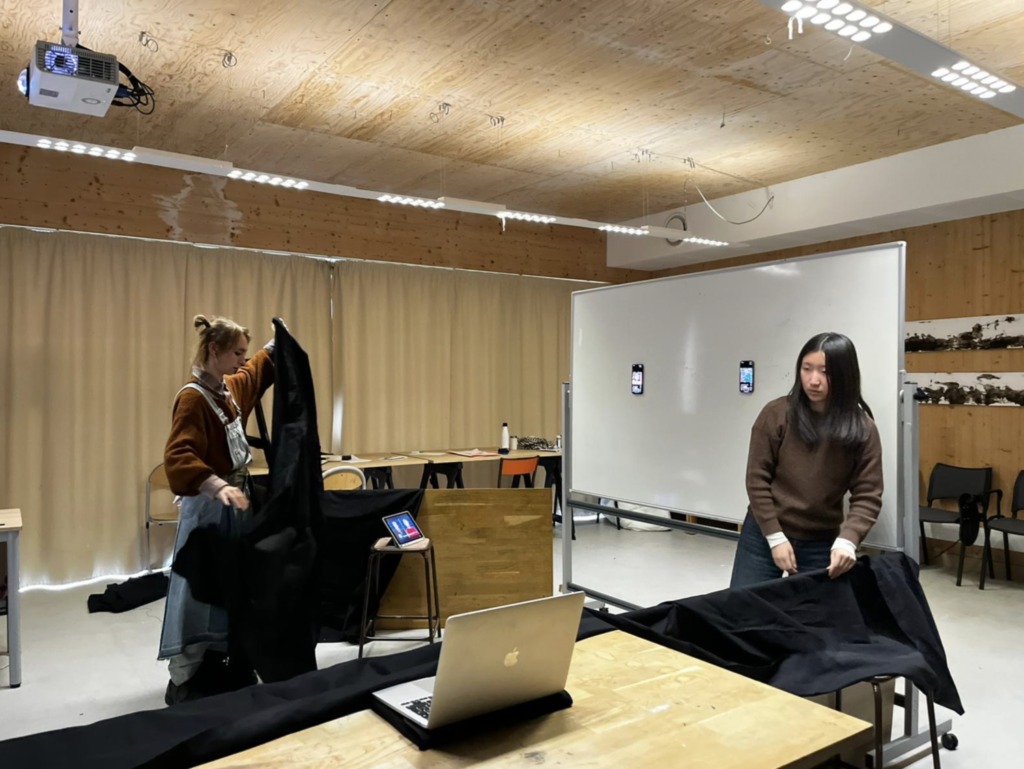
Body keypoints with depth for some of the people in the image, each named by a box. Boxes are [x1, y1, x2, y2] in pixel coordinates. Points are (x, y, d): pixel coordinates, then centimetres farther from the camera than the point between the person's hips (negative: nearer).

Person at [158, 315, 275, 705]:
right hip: (208, 507, -9)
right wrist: (218, 486, -45)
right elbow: (177, 458, -31)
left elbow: (257, 372, 29)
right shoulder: (193, 398, -20)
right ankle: (184, 682, 14)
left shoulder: (231, 388, 5)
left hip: (235, 501, 9)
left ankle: (231, 671, 31)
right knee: (201, 593, 0)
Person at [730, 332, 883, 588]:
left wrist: (847, 540, -23)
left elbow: (867, 495, -7)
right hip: (764, 535, 0)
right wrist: (775, 537, -10)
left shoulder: (862, 428, -5)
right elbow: (757, 479, -6)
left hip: (821, 544, 1)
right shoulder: (777, 414, -8)